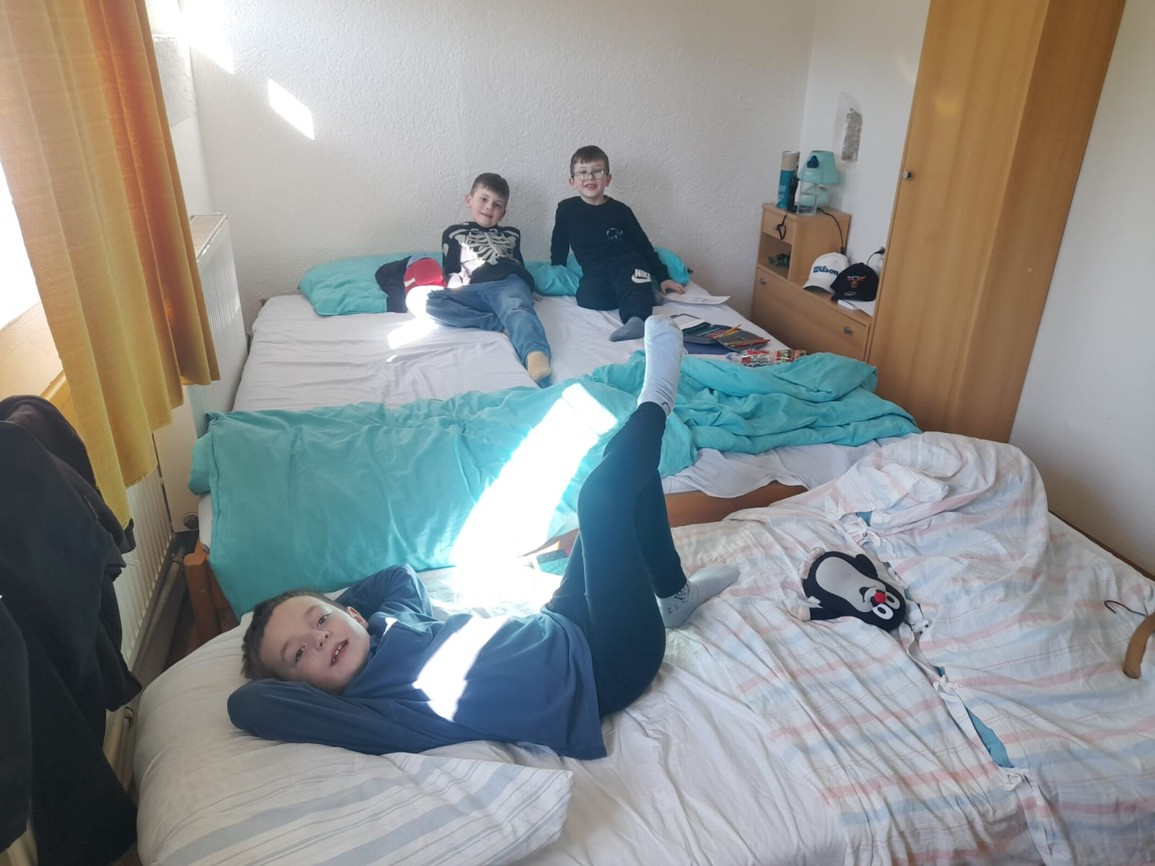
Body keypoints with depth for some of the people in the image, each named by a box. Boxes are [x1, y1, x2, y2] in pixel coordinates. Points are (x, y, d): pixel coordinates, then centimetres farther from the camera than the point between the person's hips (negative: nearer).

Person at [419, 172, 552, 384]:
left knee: (517, 309, -38)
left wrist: (525, 291, 5)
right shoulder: (454, 233, 29)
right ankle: (501, 324, -34)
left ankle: (536, 356, -70)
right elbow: (450, 273, 21)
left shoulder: (511, 234, 33)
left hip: (507, 283, -1)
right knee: (426, 301, -27)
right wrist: (458, 285, 0)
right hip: (472, 292, 1)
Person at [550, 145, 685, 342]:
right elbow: (559, 248, 19)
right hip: (594, 272, 1)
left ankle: (635, 319, -61)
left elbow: (644, 245, 11)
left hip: (626, 261, -1)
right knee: (588, 297, -33)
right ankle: (641, 295, -19)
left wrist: (663, 278, 7)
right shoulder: (566, 209, 8)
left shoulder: (620, 211, 7)